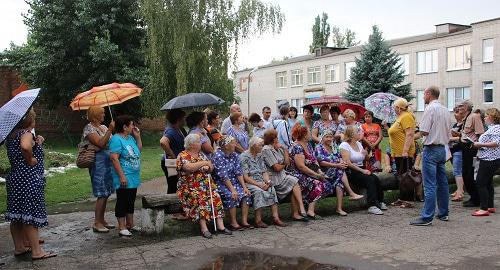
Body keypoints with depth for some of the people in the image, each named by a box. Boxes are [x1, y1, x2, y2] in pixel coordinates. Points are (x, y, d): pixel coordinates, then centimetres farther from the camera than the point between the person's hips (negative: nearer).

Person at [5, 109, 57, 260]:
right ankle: (36, 251, -3)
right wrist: (30, 160, -20)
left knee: (16, 215, 13)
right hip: (29, 179, -9)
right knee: (31, 215, -6)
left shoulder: (12, 135, 13)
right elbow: (25, 147, -37)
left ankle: (19, 247, 22)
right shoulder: (26, 133, -14)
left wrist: (37, 143, 11)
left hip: (14, 178, 9)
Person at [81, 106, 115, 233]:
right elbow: (100, 143, -20)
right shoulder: (89, 128, -7)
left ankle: (101, 220, 20)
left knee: (106, 193, 11)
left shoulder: (104, 127, 17)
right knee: (102, 194, -9)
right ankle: (97, 223, -3)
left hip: (108, 162, 8)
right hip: (98, 162, -8)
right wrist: (110, 130, -21)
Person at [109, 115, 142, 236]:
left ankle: (130, 225, 26)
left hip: (134, 178, 9)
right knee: (122, 202, -1)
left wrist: (138, 136, 9)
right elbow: (114, 158, -21)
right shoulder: (116, 139, -15)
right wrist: (122, 176, -24)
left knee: (131, 201, 16)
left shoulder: (130, 137, 12)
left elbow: (139, 150, 23)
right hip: (124, 178, -9)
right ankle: (122, 228, 5)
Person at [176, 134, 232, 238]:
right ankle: (204, 228, -32)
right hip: (190, 186, -5)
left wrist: (208, 167, -7)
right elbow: (188, 167, -19)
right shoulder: (182, 156, 0)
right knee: (201, 198, -32)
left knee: (216, 197, -21)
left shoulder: (201, 154, 19)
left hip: (206, 184, 5)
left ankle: (220, 226, -22)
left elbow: (211, 167, 16)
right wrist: (203, 163, -12)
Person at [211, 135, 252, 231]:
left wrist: (244, 187, -9)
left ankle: (244, 221, -14)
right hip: (221, 184, -7)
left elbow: (239, 172, 2)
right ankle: (233, 223, -19)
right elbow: (223, 176, -21)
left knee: (246, 194, -16)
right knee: (232, 196, -30)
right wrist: (232, 190, -25)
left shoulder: (234, 155, 7)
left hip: (234, 182, 7)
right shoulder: (217, 156, -15)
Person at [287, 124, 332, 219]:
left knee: (326, 184, -10)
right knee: (316, 184, -29)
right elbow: (301, 166, -21)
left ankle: (311, 208, -11)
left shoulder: (308, 145, 15)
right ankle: (311, 211, -25)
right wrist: (316, 175, -18)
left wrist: (319, 171, -3)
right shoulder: (297, 147, -15)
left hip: (309, 175, 9)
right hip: (298, 175, -9)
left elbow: (314, 160, 16)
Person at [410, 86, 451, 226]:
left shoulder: (430, 108, -12)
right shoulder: (445, 110, 13)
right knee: (442, 183, 14)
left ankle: (427, 217, -7)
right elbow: (449, 132, 17)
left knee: (430, 185, -8)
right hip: (443, 149, 8)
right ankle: (443, 213, 22)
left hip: (431, 149, -8)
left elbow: (424, 131, -17)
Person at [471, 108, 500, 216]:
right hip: (488, 159, 11)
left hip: (490, 160, -11)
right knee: (488, 183, 15)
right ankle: (490, 206, 22)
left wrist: (480, 144, -18)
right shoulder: (491, 128, 19)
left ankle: (484, 208, -10)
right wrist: (478, 145, 12)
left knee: (480, 183, -11)